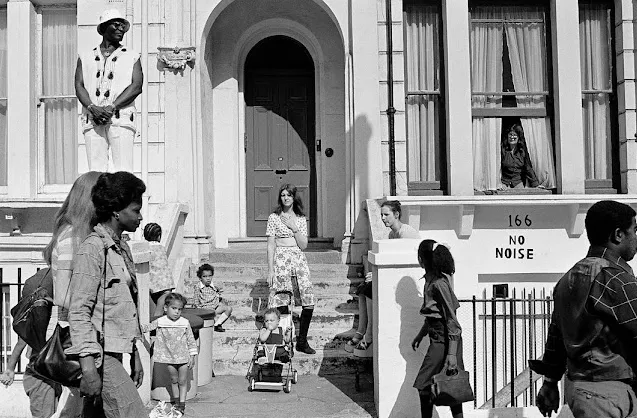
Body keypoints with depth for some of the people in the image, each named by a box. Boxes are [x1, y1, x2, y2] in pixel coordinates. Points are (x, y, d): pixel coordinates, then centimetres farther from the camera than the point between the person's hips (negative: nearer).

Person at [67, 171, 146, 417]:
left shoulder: (122, 248, 16)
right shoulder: (92, 249, -12)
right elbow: (79, 312, -17)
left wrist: (135, 354, 20)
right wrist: (88, 367, -21)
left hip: (115, 353, 9)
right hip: (99, 354, -9)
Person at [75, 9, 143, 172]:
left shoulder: (132, 56, 13)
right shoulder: (86, 57, 19)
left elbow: (136, 86, 0)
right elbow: (79, 86, 9)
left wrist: (111, 107, -11)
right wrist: (92, 107, -11)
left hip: (121, 118, -2)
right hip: (92, 121, 2)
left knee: (124, 172, -10)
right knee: (95, 171, -3)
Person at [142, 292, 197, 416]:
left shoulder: (185, 323, -8)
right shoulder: (160, 321, -6)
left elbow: (191, 340, -2)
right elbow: (147, 327, 6)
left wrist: (192, 356, -4)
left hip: (183, 357, -1)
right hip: (169, 357, 2)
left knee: (182, 381, 6)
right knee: (173, 379, 15)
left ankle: (182, 403, 16)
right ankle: (176, 400, 33)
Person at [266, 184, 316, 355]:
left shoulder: (301, 219, 12)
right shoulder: (274, 217, 3)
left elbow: (304, 245, 6)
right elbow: (270, 246, 0)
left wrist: (294, 228, -6)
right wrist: (270, 270, -6)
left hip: (298, 260, 3)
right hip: (280, 260, -3)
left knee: (309, 303, -3)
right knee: (281, 305, -5)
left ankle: (302, 341, 10)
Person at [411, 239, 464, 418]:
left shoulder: (438, 284, -20)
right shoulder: (430, 280, 8)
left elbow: (452, 321, -20)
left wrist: (452, 354, -21)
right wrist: (420, 335, 26)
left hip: (444, 341, -9)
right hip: (437, 339, 9)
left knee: (424, 385, -2)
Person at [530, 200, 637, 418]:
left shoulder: (569, 278, 11)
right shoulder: (615, 279, -16)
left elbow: (555, 333, 16)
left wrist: (550, 381, 23)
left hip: (579, 388, 9)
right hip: (608, 393, -9)